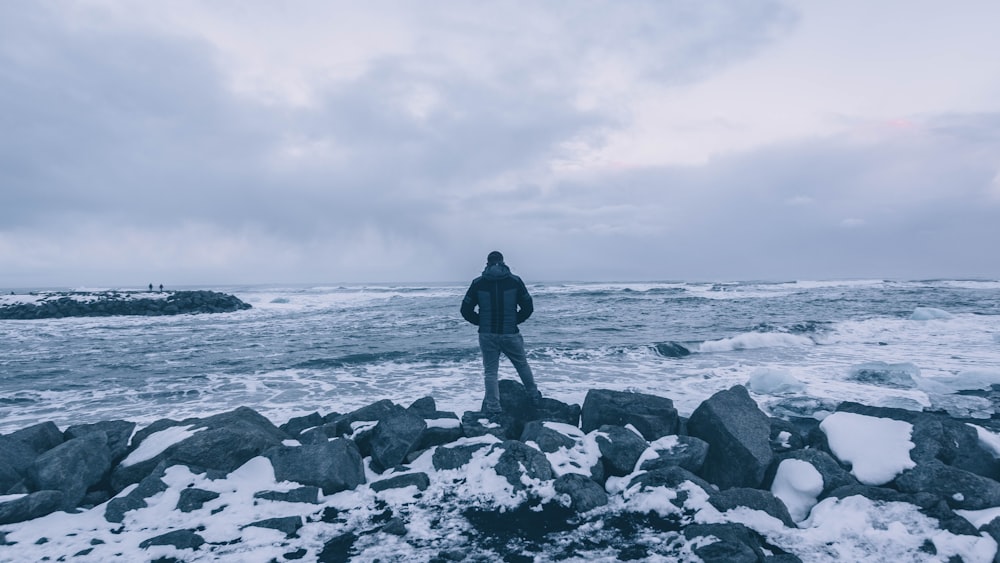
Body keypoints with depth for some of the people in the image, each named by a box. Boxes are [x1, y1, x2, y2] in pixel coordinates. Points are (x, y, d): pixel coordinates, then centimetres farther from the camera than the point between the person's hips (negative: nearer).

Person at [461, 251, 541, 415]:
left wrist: (481, 323, 11)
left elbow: (466, 310, 0)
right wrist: (515, 321, 11)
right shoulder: (515, 281, -2)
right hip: (511, 334, 0)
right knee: (522, 365, 19)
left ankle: (493, 407, 6)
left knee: (490, 371, 8)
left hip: (487, 335, 0)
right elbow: (528, 307, -1)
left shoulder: (478, 283, -2)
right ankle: (534, 396, 32)